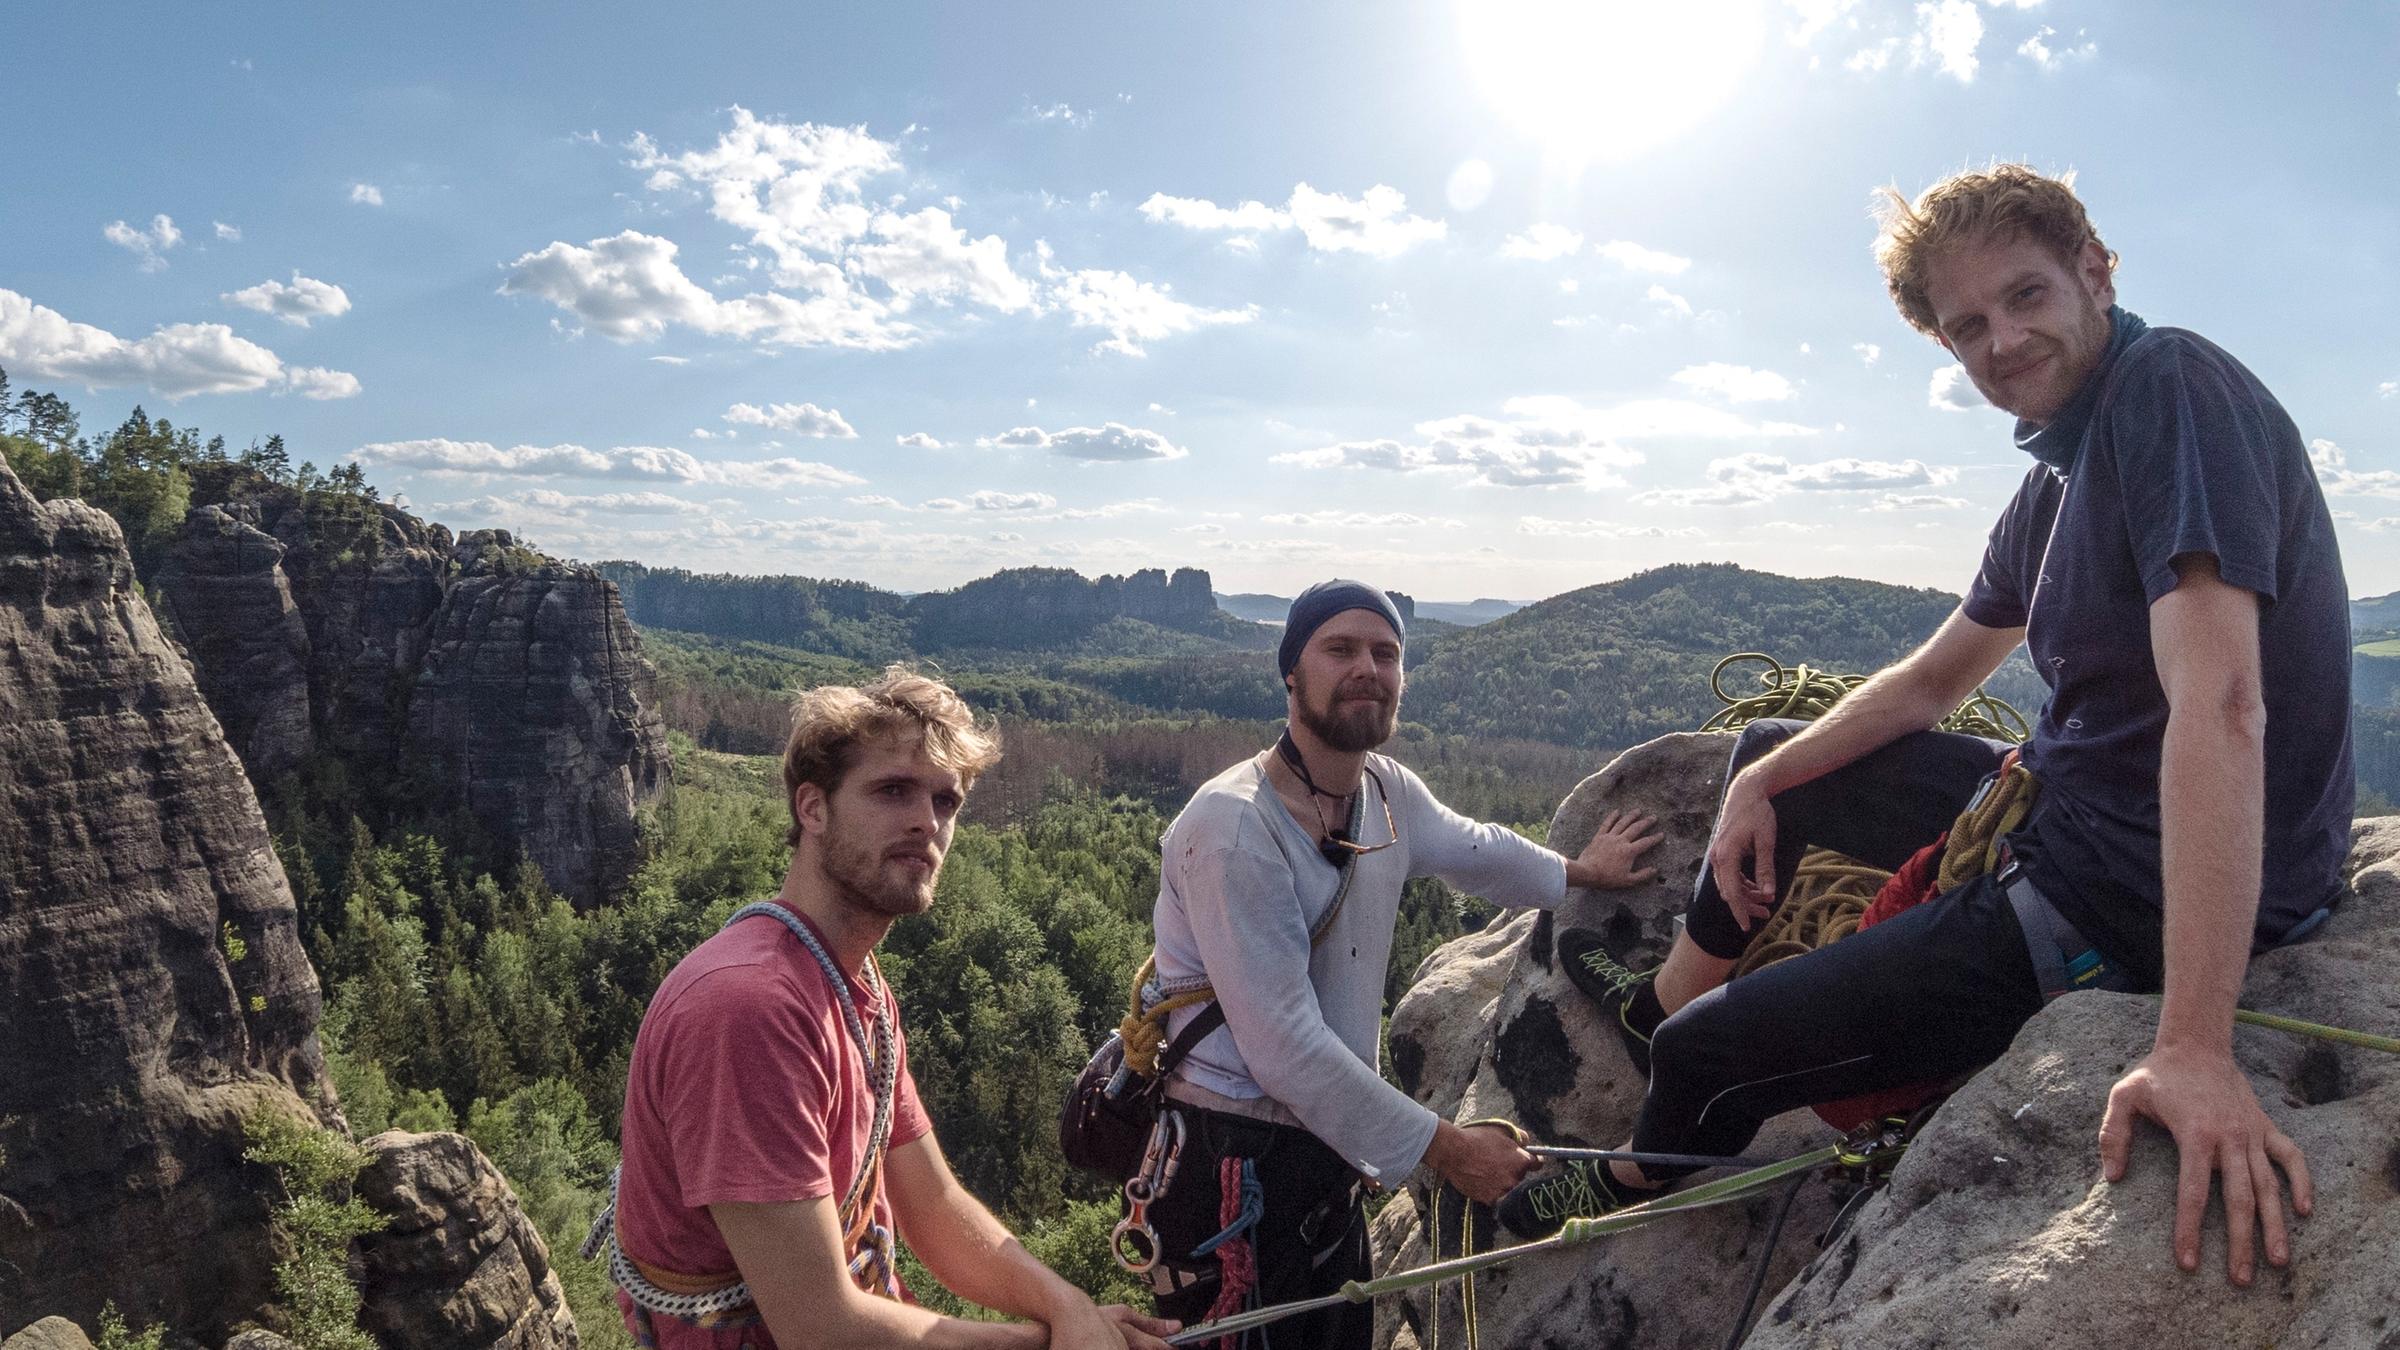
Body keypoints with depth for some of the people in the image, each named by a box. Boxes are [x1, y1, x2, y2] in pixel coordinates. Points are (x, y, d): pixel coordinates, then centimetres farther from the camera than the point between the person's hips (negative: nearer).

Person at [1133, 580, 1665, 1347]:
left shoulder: (1391, 795, 2)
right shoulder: (1233, 825, -22)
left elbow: (1473, 848, 26)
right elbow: (1285, 1047, -24)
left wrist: (1580, 872, 40)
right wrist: (1446, 1148, -17)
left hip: (1329, 1152, 7)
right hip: (1231, 1161, -7)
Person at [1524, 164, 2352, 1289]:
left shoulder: (2174, 388, -22)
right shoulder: (2059, 473, 9)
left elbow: (2219, 707, -34)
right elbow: (1931, 682, 17)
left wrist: (2195, 1046, -40)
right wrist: (1761, 783, 8)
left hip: (2130, 904, -9)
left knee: (1708, 1051, -4)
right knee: (1766, 755, 23)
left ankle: (1632, 1193, 31)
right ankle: (1655, 1003, 42)